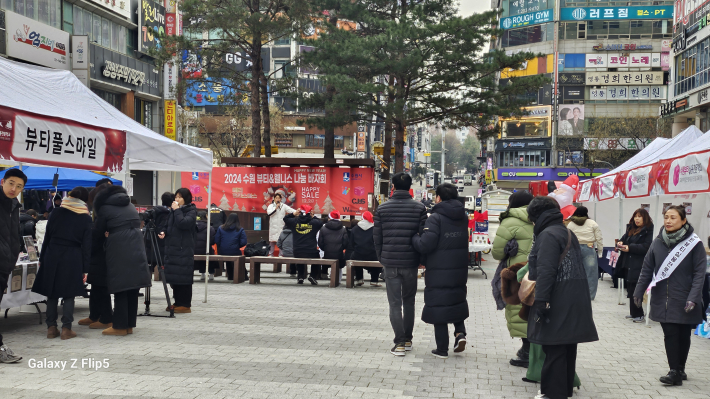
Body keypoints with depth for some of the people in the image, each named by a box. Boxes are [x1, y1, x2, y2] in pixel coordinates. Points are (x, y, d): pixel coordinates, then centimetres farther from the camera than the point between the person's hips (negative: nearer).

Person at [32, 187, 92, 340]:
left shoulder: (56, 213, 5)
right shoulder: (86, 218, 0)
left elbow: (47, 237, 7)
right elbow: (86, 245, -1)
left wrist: (42, 258, 13)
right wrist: (85, 269, 1)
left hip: (52, 255, 2)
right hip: (72, 258, -2)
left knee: (52, 293, 9)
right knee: (69, 294, 4)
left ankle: (51, 327, 10)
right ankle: (66, 328, 1)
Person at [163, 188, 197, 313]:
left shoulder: (191, 211, -4)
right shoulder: (173, 210, 18)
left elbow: (183, 223, -21)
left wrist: (177, 210, -13)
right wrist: (164, 234, 6)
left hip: (184, 249, -7)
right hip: (172, 247, 8)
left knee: (183, 277, -7)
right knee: (174, 277, 8)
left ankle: (185, 305, -4)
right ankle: (178, 302, 16)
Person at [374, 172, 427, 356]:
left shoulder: (382, 208, -1)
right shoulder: (419, 208, -3)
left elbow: (377, 237, 1)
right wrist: (420, 258, 8)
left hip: (390, 263, -1)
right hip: (411, 262, 1)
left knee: (395, 303, 4)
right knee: (409, 301, 16)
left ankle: (400, 343, -1)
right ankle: (408, 339, 22)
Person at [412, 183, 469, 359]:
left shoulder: (436, 218, -15)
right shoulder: (463, 217, 7)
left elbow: (425, 245, -21)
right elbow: (463, 242, 13)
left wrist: (414, 238, -3)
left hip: (439, 271, -6)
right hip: (460, 270, 6)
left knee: (438, 305, 3)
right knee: (457, 300, 24)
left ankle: (442, 349, 8)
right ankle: (460, 332, 4)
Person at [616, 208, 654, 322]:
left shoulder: (647, 231, -6)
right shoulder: (630, 229, 16)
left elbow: (646, 247, -15)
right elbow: (624, 238, 21)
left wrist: (630, 248, -20)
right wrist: (620, 243, -2)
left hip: (638, 266, -7)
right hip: (627, 264, 7)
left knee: (634, 290, -8)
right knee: (630, 289, 10)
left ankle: (638, 314, -1)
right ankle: (634, 313, 19)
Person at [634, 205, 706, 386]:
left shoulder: (694, 243, -7)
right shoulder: (658, 242, 2)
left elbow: (699, 273, -9)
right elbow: (647, 268, 7)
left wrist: (693, 298, -16)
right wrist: (639, 291, 6)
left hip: (684, 301, -2)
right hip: (663, 299, 2)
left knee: (683, 335, 9)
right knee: (670, 334, -1)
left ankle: (680, 369, 24)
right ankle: (675, 371, 7)